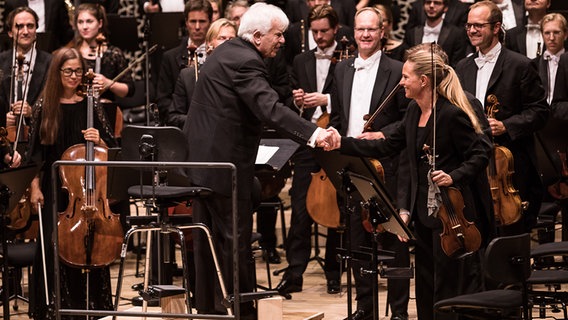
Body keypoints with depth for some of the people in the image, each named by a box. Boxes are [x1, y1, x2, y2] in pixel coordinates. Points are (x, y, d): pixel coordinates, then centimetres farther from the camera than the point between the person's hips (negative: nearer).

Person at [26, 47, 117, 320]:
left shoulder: (90, 106, 2)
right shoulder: (44, 107, 2)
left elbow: (110, 150, 5)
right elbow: (36, 152, 4)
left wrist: (99, 140, -16)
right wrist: (35, 187, -3)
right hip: (54, 189, 0)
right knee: (54, 247, -3)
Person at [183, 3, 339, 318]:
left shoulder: (227, 51, 12)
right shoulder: (245, 62, -20)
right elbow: (270, 108, -34)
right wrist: (313, 132, -45)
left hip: (201, 158, 10)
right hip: (225, 164, -10)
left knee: (208, 241, 15)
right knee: (235, 243, -4)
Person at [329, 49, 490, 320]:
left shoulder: (451, 115, -17)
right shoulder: (414, 112, 9)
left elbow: (479, 157, -15)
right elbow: (386, 147, 13)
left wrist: (453, 176, -29)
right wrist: (340, 143, 8)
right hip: (423, 211, 9)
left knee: (448, 289, -4)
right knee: (426, 289, 16)